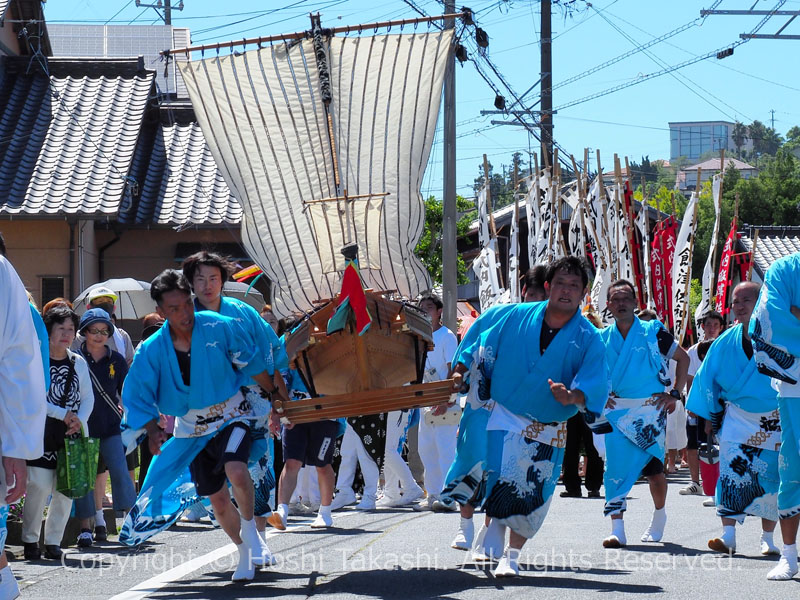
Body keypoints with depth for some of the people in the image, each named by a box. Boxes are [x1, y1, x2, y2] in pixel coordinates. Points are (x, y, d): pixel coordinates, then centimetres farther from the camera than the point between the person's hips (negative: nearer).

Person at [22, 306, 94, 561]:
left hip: (71, 434, 4)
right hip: (42, 432, -4)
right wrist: (63, 415, -14)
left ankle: (53, 541, 12)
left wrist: (79, 420, -6)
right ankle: (30, 540, 2)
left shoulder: (78, 363, 11)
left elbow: (88, 397, 13)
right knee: (40, 486, -12)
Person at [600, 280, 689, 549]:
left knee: (653, 469, 4)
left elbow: (683, 358, 10)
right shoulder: (603, 338, 8)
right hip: (616, 410, 2)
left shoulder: (653, 332, 1)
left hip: (650, 408, -2)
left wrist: (675, 394, 3)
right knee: (615, 465, -11)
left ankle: (659, 515, 31)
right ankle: (617, 529, -14)